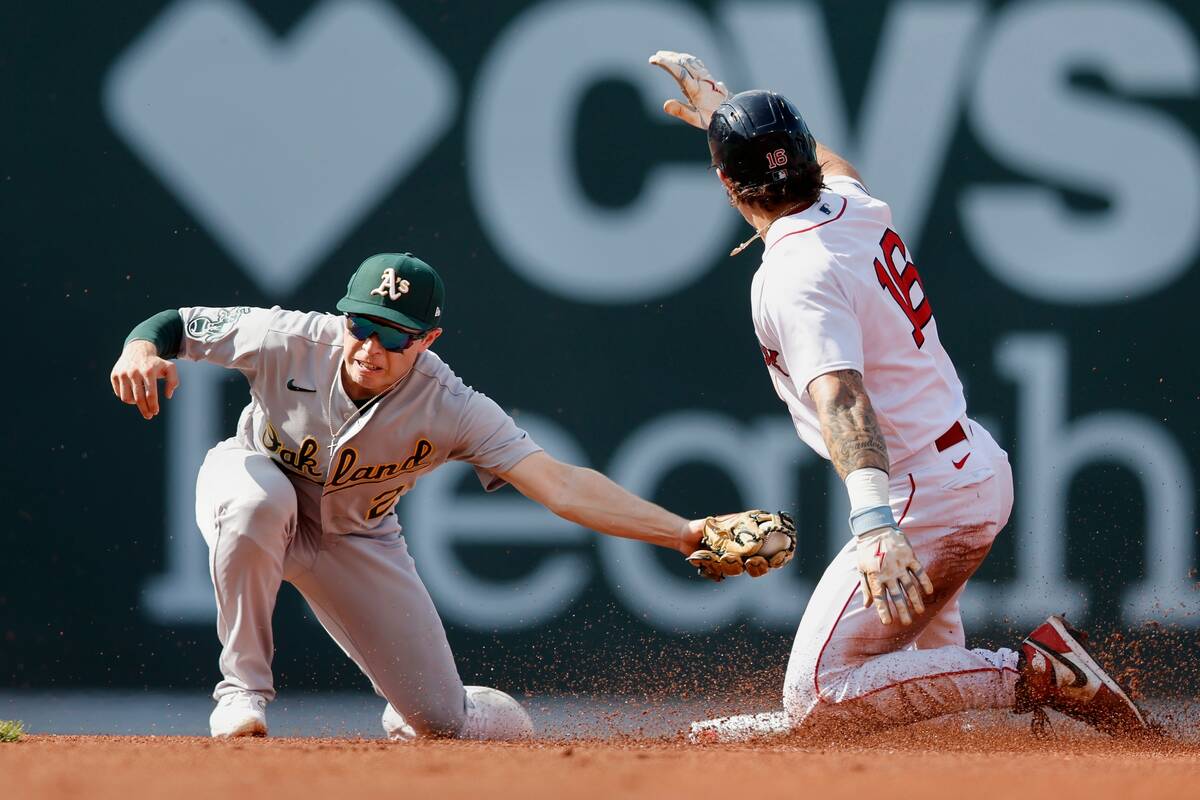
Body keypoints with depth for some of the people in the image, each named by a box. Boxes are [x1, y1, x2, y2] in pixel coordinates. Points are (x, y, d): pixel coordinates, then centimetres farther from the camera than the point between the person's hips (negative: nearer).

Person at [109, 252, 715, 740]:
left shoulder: (451, 409, -31)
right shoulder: (290, 340, -31)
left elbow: (561, 486, -38)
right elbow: (174, 324, -19)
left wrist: (684, 534, -49)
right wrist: (141, 351, -44)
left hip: (357, 540, 1)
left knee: (445, 724, -5)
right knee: (259, 498, -42)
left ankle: (411, 716, 38)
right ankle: (243, 690, -24)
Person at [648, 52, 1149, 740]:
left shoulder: (794, 277, -21)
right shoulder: (859, 208, 5)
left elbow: (843, 399, -37)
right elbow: (831, 165, 32)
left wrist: (874, 521, -51)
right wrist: (720, 107, 44)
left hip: (925, 498, -10)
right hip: (985, 468, 10)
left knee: (819, 695, -11)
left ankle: (1035, 673, -13)